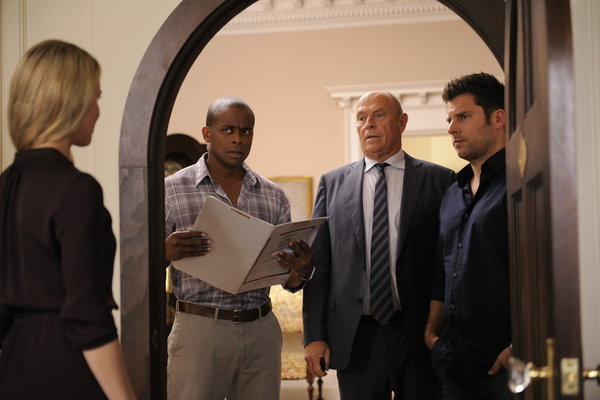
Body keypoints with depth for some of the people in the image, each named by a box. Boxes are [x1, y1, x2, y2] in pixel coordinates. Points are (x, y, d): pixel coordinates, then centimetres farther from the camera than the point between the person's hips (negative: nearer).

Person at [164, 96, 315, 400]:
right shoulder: (171, 190, -1)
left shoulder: (274, 196, 9)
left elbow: (288, 281, 11)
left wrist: (301, 271, -12)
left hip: (261, 330, 3)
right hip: (199, 329, -3)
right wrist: (166, 253, -24)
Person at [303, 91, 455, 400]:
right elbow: (318, 264, 6)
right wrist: (314, 335, 0)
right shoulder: (332, 184, 8)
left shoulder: (438, 180, 3)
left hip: (420, 336, -1)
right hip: (355, 337, 1)